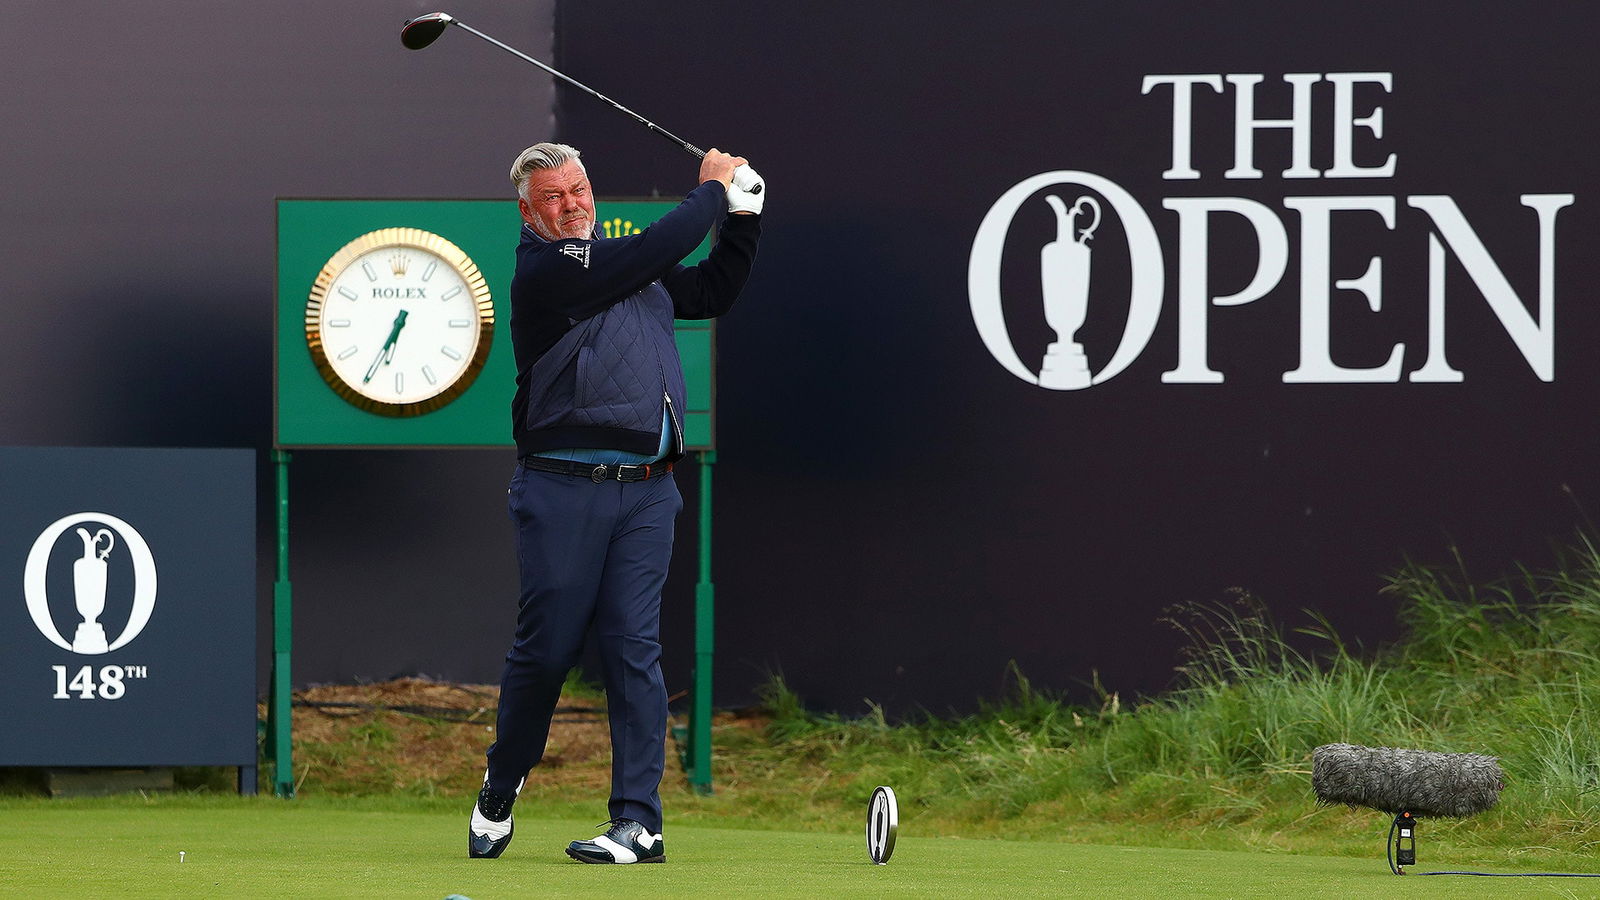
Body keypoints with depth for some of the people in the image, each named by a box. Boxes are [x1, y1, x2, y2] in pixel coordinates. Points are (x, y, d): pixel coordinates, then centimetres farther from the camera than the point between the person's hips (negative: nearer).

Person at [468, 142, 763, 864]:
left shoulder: (627, 265, 18)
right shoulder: (542, 270, -6)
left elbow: (712, 291, 29)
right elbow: (655, 251, -13)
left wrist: (744, 217, 16)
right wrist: (712, 190, 0)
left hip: (646, 489, 5)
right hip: (563, 486, -5)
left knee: (633, 648, -2)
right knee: (546, 647, -2)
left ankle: (639, 823, -4)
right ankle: (499, 792, 20)